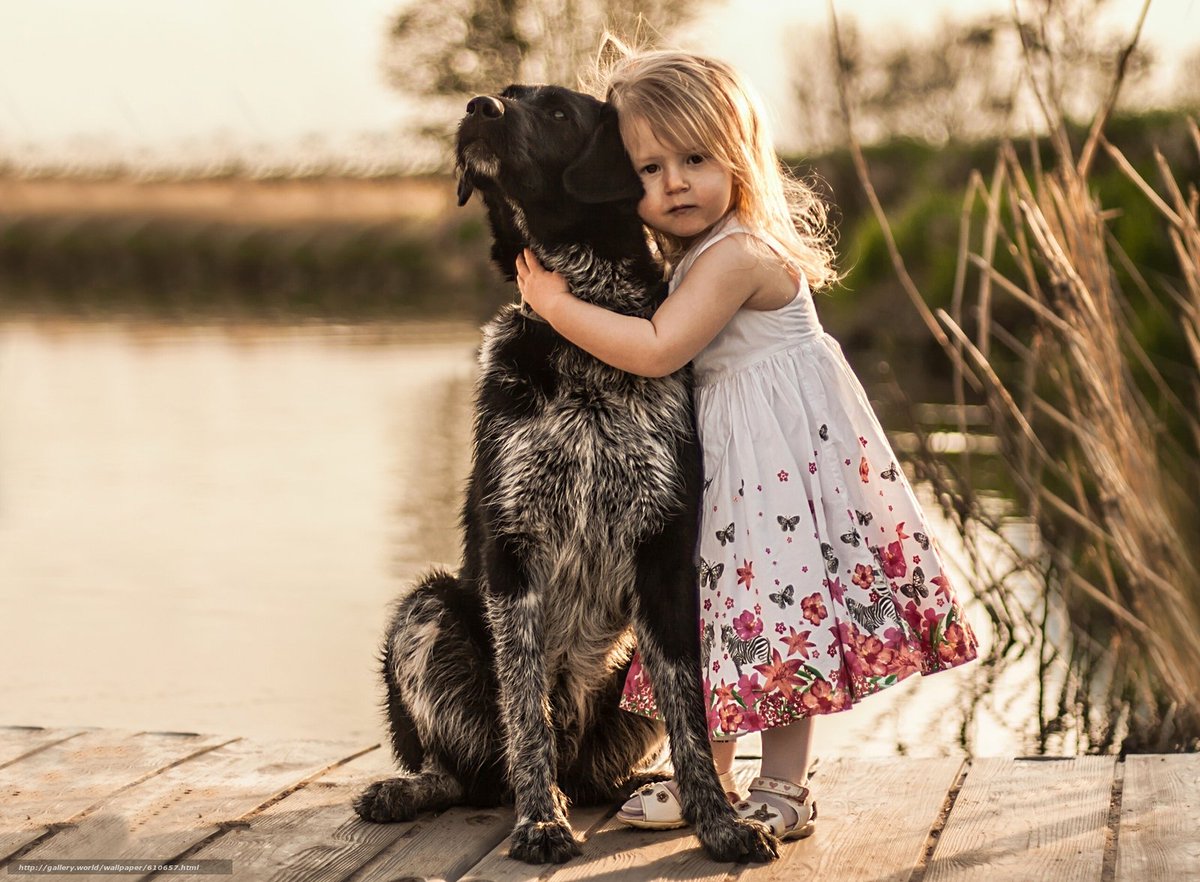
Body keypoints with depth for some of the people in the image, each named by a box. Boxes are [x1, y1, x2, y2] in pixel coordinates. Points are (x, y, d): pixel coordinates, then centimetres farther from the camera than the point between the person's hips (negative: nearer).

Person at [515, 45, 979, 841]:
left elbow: (657, 350, -30)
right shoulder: (695, 251, 7)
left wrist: (557, 304, -25)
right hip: (727, 445, 10)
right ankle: (709, 777, 25)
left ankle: (783, 789, 2)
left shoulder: (733, 256, -23)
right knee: (728, 602, 15)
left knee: (780, 610, -5)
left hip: (781, 441, -10)